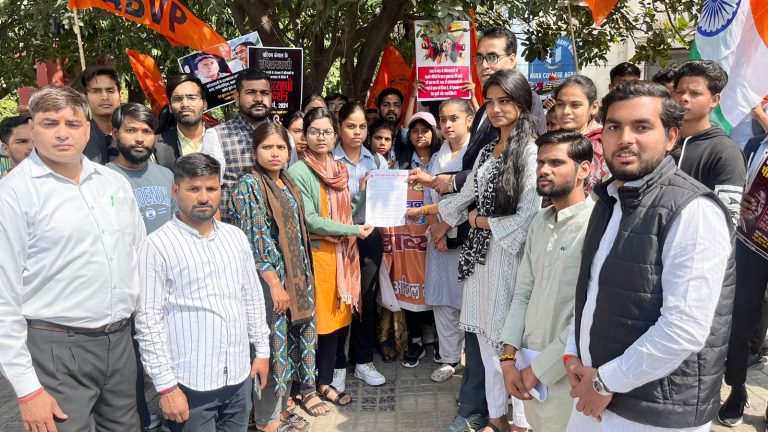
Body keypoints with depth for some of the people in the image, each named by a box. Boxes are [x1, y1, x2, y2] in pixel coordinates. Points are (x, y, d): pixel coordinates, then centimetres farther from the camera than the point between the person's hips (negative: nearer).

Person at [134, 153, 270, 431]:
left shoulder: (236, 237, 6)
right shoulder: (157, 246, -11)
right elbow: (148, 321, -12)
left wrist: (262, 350, 12)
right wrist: (166, 385, -12)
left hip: (239, 376, 5)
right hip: (191, 383, -5)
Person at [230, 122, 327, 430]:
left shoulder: (287, 184, 11)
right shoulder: (250, 185, -12)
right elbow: (255, 241, -18)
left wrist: (303, 276, 17)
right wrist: (275, 283, -19)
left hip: (296, 275, 8)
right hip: (270, 278, -8)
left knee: (299, 333, 15)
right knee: (273, 341, 1)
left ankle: (281, 403, 33)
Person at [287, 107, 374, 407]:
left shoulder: (340, 169, 10)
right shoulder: (298, 172, -10)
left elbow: (348, 212, 11)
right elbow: (310, 221, -16)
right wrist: (353, 230, -16)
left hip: (344, 250, 6)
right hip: (320, 251, -6)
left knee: (344, 311, 13)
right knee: (326, 314, 3)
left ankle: (336, 365, 34)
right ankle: (325, 380, 20)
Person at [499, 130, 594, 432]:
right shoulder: (539, 222, 8)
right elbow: (522, 293, 8)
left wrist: (540, 369, -14)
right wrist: (510, 356, -1)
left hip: (567, 377, -6)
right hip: (528, 367, 6)